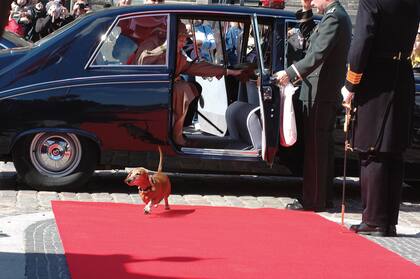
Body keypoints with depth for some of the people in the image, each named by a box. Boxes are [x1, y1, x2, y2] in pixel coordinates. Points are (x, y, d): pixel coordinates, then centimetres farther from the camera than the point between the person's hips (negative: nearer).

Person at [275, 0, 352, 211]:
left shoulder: (334, 18, -16)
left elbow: (318, 54, -25)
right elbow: (309, 35, 27)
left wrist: (290, 73, -25)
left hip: (320, 92, -10)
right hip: (327, 92, 10)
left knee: (315, 147, -7)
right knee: (323, 146, 15)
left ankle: (313, 200, -4)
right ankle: (324, 197, 21)